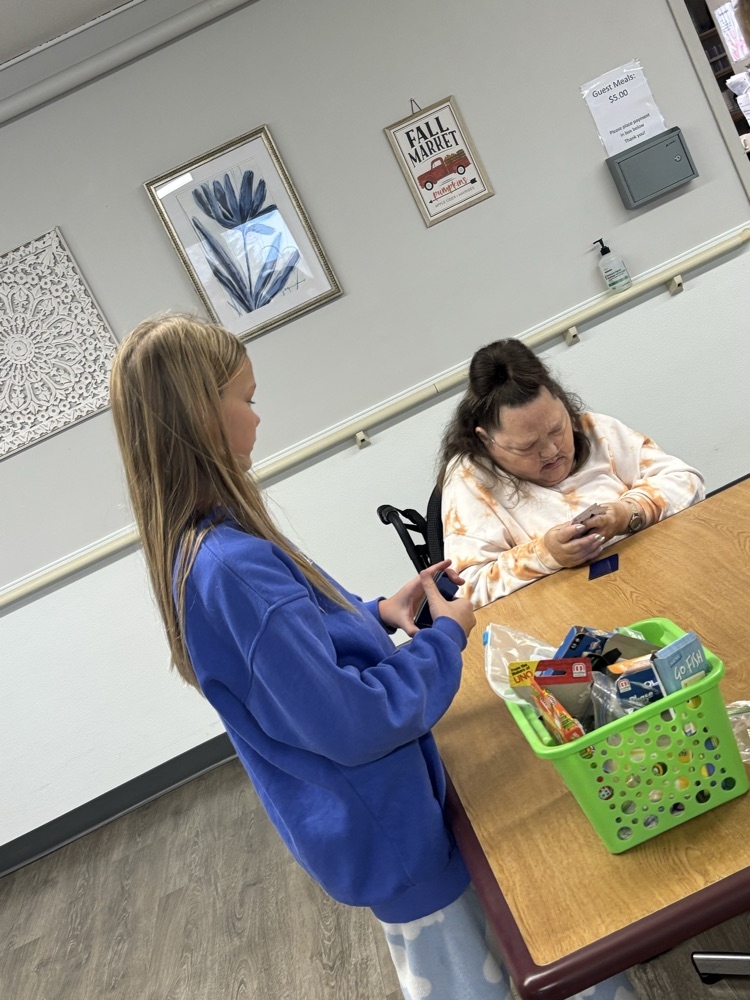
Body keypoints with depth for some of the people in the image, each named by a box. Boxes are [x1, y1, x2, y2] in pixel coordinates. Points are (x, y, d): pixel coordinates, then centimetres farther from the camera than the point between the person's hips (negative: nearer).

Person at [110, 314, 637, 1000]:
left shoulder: (195, 550, -2)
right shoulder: (233, 568, -34)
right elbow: (349, 723, -30)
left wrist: (376, 614, -1)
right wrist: (445, 638, -17)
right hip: (382, 832, -9)